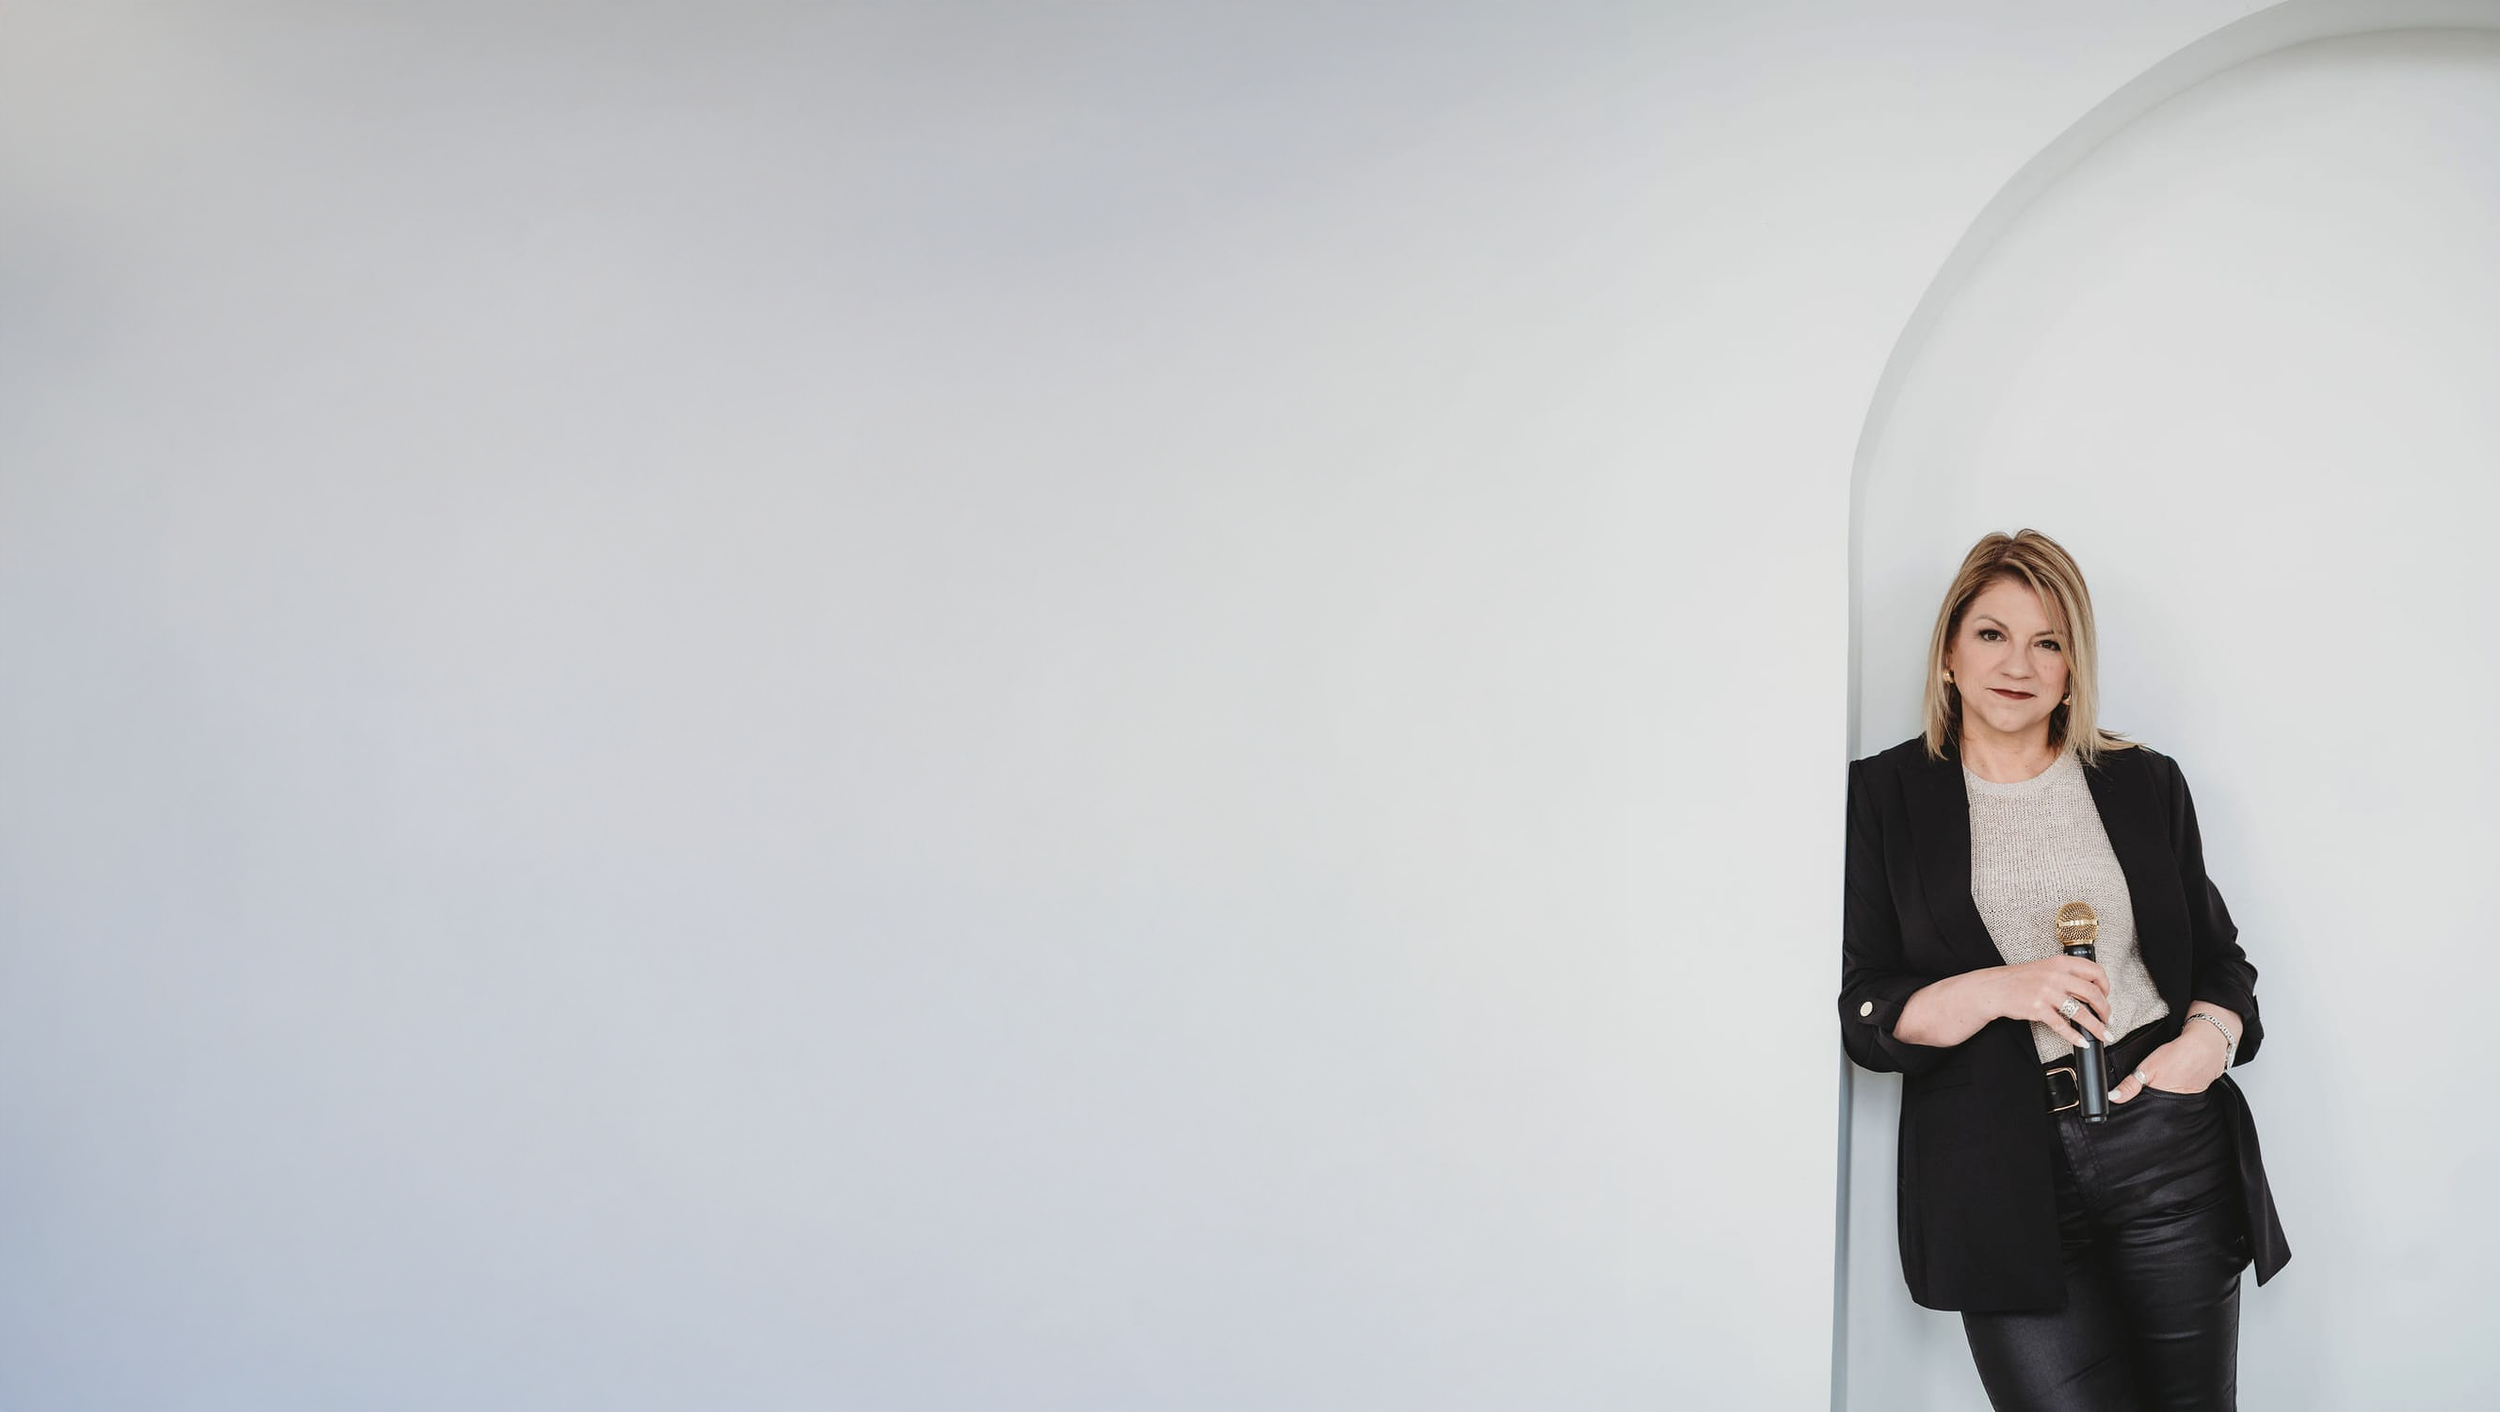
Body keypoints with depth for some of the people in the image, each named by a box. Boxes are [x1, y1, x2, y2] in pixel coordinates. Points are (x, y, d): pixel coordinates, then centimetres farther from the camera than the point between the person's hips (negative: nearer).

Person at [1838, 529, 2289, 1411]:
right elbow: (1859, 1014, -1)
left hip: (2170, 1148, 3)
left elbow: (2218, 953, 17)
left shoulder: (2146, 784, 11)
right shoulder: (1884, 796, 2)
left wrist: (2211, 1034, -5)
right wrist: (1997, 990, -18)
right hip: (2003, 1172, -2)